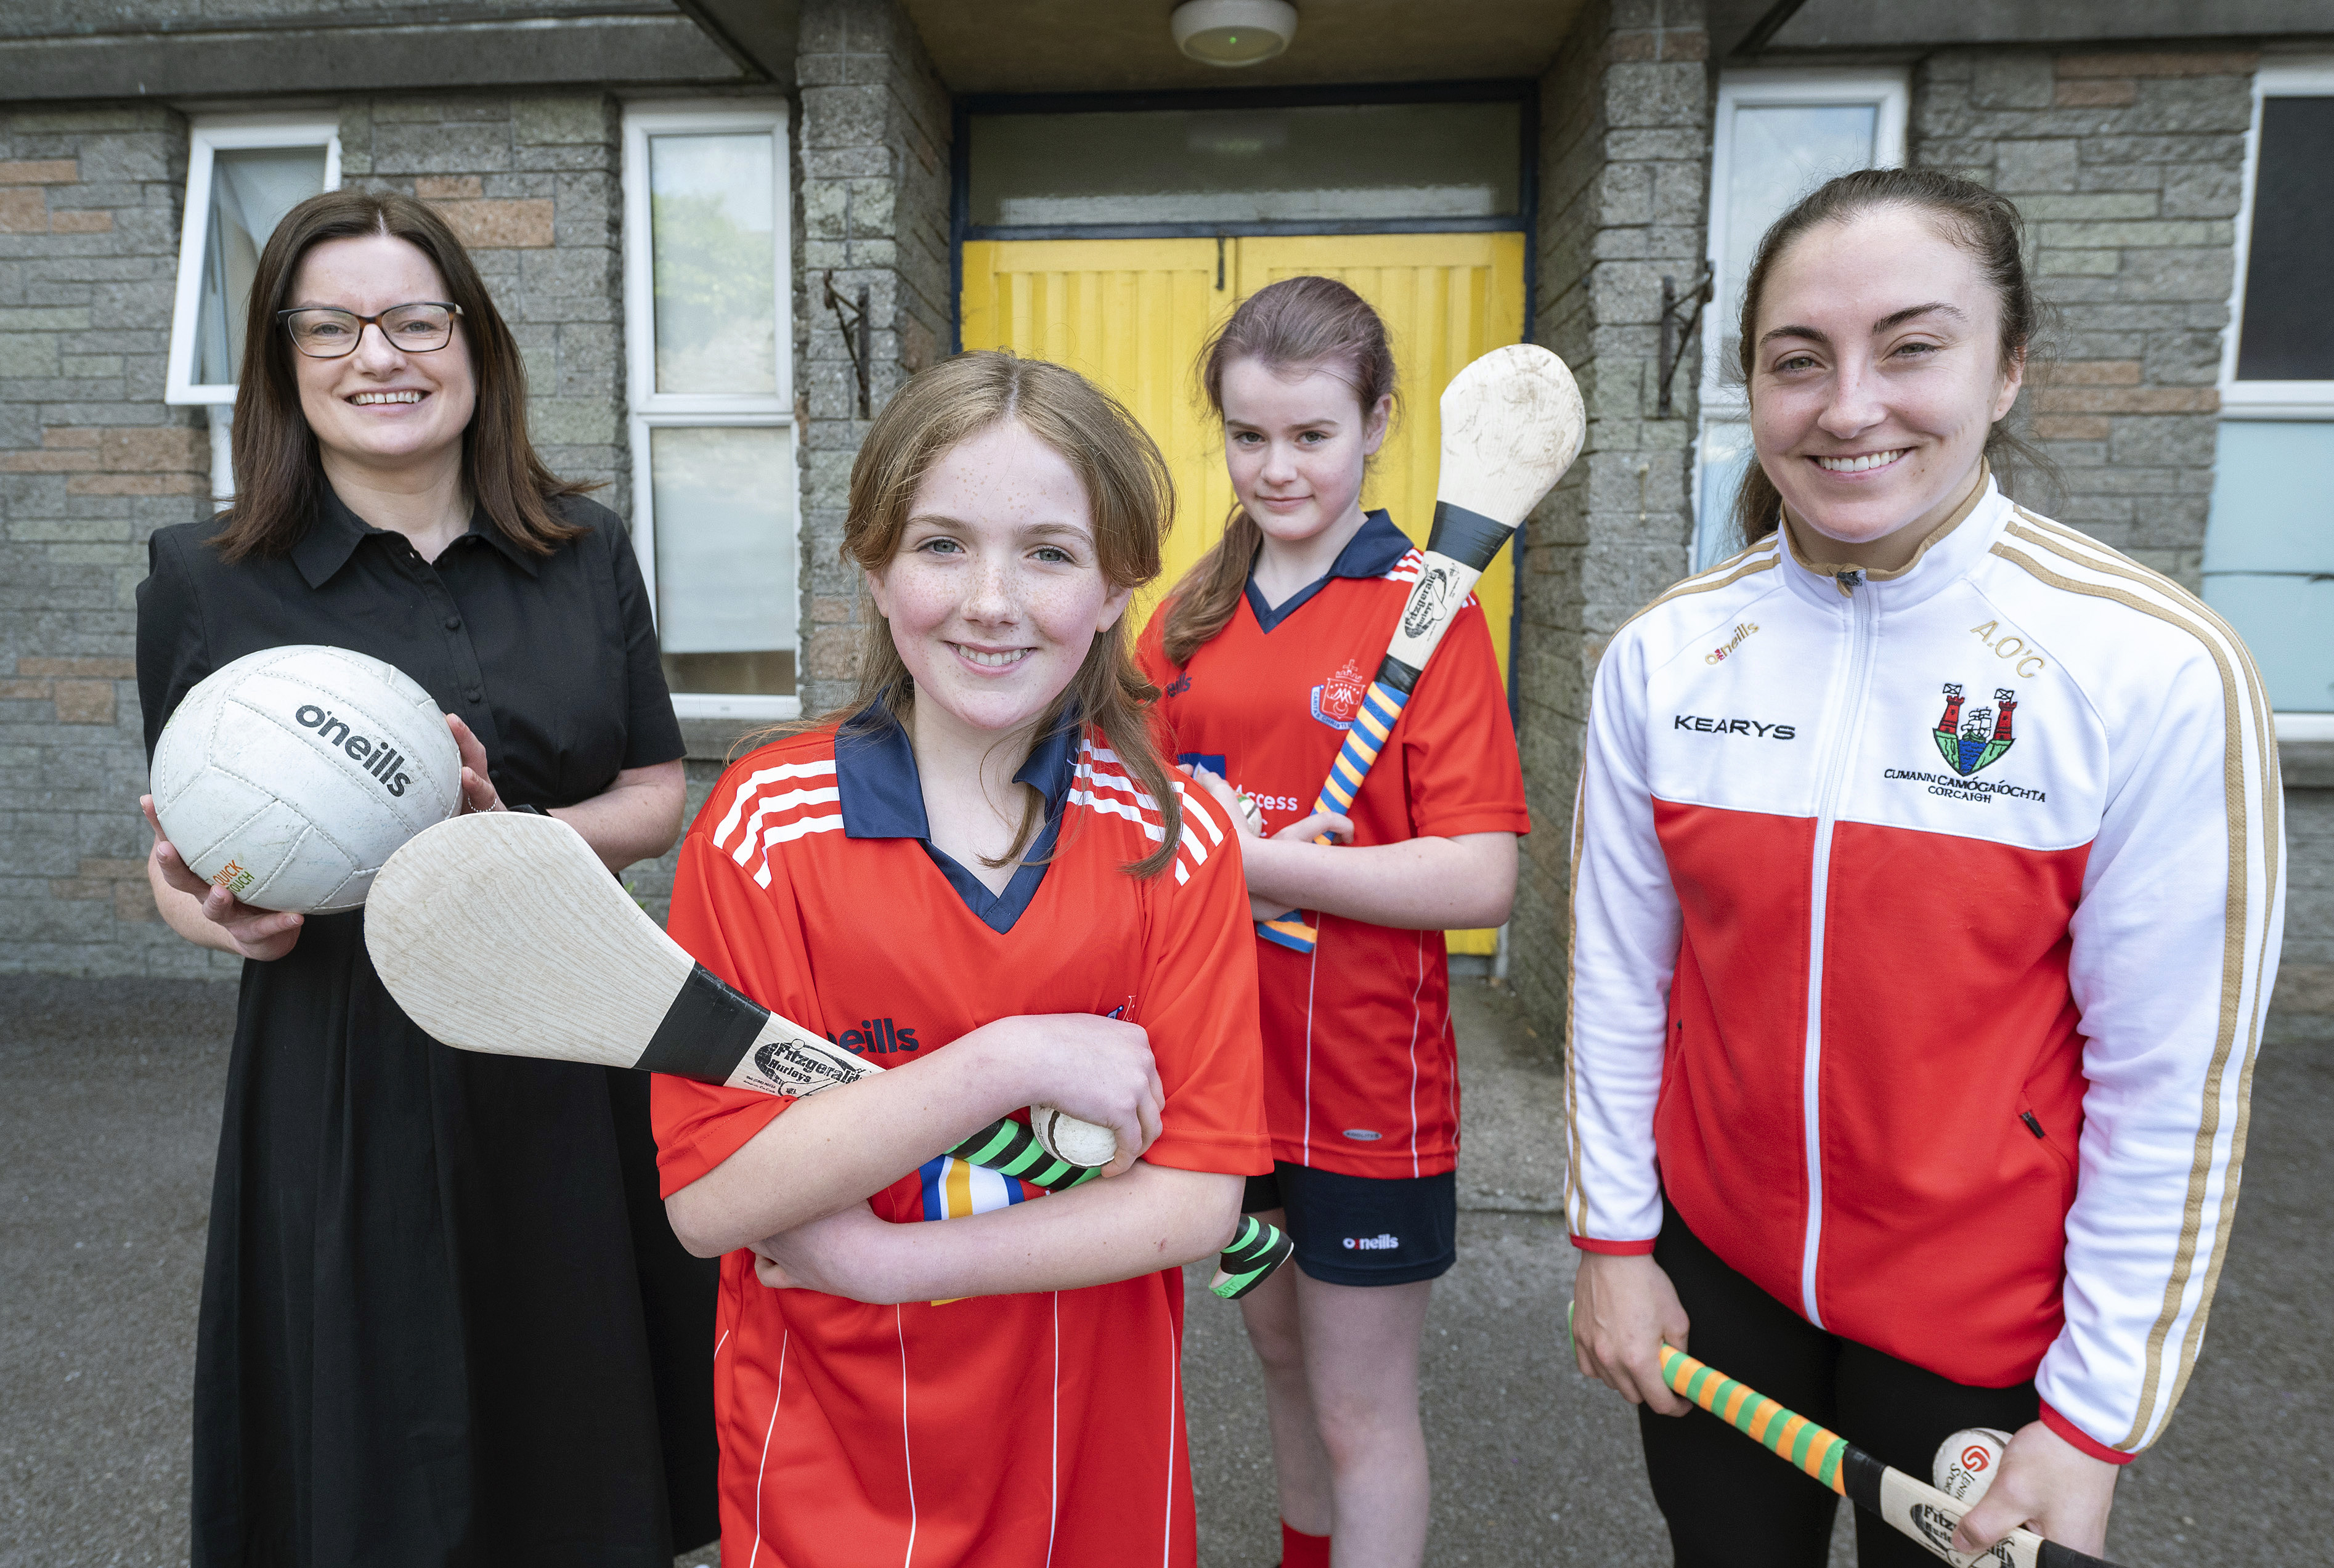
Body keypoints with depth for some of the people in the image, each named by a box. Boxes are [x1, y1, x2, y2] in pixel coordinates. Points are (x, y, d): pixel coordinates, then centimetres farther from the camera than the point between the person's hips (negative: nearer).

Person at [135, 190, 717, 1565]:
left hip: (576, 1055, 2)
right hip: (343, 1074, -1)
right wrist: (204, 900, -14)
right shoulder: (206, 581, 0)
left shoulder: (587, 554, 3)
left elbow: (661, 795, 4)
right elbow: (187, 860, 7)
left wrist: (515, 840, -14)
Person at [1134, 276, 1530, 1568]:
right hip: (1220, 1061, 6)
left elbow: (1481, 879, -20)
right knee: (1276, 1343, 26)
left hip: (1364, 1080, -6)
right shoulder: (1193, 612, 5)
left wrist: (1259, 863, -22)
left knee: (1361, 1411, 11)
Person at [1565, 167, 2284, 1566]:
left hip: (1985, 1324, -2)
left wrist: (2094, 1423, -7)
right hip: (1713, 1269, 3)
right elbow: (1619, 977, -1)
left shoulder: (2158, 671, -17)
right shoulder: (1662, 654, -8)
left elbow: (2173, 1087, -11)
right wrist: (1612, 1239, 3)